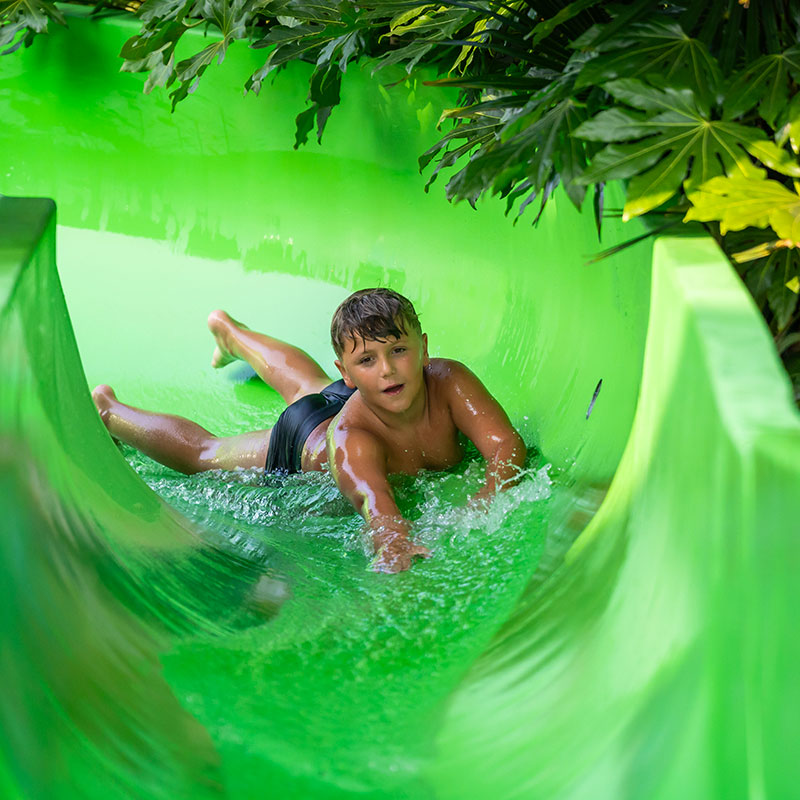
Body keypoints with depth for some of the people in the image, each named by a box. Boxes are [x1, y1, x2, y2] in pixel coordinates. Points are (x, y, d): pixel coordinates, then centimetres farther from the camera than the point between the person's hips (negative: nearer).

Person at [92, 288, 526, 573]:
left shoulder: (449, 382, -40)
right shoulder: (349, 440, -50)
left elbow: (508, 446, -45)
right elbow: (374, 500, -67)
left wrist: (482, 507, -64)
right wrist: (392, 545, -89)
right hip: (302, 442, -6)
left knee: (310, 387, 36)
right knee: (203, 452, 15)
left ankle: (229, 331, 68)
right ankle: (105, 411, 42)